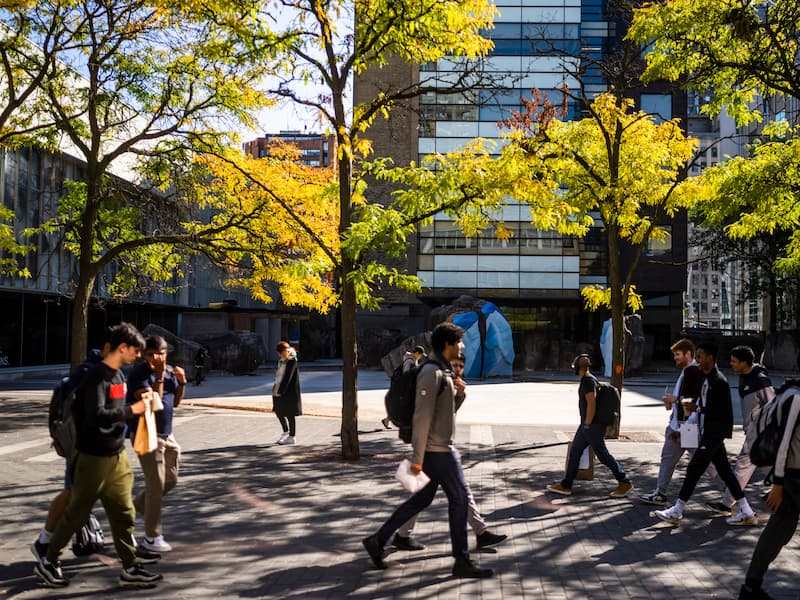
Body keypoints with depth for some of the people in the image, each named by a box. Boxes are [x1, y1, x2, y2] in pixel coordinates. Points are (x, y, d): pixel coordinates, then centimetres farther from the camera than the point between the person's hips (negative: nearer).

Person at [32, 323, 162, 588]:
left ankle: (130, 569, 13)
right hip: (94, 458, -8)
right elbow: (97, 415, -31)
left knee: (124, 513, 7)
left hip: (117, 457, 8)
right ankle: (48, 561, 23)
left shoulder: (119, 375, 9)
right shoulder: (97, 377, -19)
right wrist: (133, 410, -25)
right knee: (77, 513, 6)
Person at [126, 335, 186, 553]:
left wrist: (181, 382, -1)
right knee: (156, 484, -7)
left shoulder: (170, 371, 8)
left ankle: (138, 505, 37)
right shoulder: (139, 373, -13)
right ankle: (151, 537, 1)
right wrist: (159, 377, -26)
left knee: (171, 480, 14)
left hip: (167, 434, 8)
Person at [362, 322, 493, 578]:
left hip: (442, 447, 10)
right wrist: (417, 457, -21)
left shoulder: (443, 371, 13)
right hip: (437, 450, -10)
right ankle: (462, 561, 9)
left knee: (422, 499, 14)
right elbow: (422, 416, -21)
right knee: (459, 498, -1)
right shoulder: (432, 372, -18)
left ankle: (378, 540, 20)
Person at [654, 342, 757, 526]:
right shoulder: (707, 379, 12)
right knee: (725, 471, 12)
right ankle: (746, 512, 17)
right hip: (709, 433, 10)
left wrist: (697, 408, -18)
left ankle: (676, 512, -1)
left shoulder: (719, 381, -17)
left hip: (714, 434, -10)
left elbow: (724, 412, -20)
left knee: (694, 469, -6)